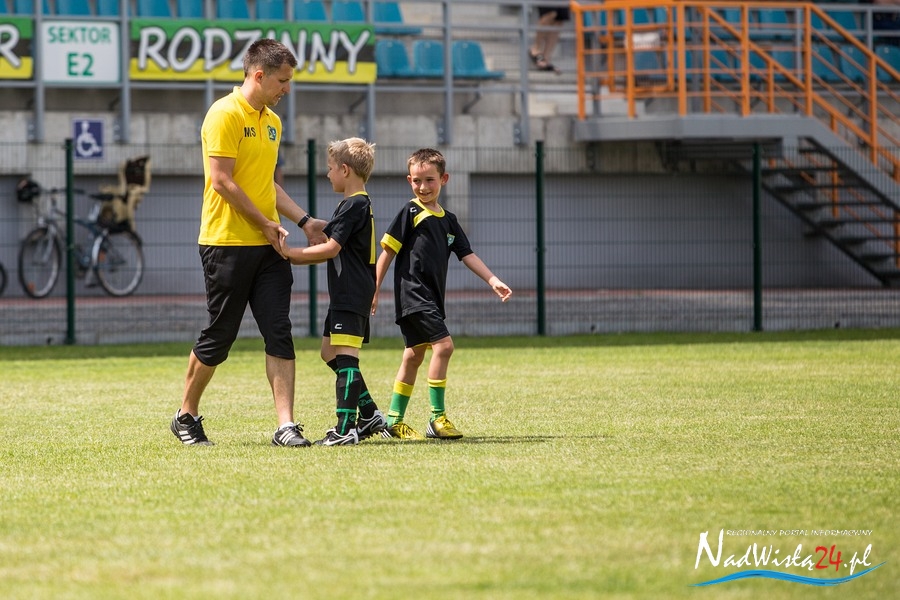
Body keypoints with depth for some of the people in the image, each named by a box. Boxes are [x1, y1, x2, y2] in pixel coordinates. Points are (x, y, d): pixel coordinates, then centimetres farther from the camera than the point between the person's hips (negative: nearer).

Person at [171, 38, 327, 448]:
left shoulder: (272, 121, 16)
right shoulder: (225, 115, -10)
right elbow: (222, 180, -16)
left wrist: (304, 221, 16)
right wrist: (266, 224, -13)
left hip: (267, 246, 7)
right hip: (227, 243, -7)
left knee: (280, 335, -3)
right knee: (218, 337, 2)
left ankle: (286, 426, -5)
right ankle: (186, 417, 20)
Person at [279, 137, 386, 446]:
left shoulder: (352, 206, -14)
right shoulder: (362, 204, 18)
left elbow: (332, 249, -18)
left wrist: (292, 253, -12)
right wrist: (297, 257, 19)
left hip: (351, 296, -11)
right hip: (347, 295, 11)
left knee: (345, 356, -13)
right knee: (330, 352, 17)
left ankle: (345, 429, -18)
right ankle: (369, 414, 19)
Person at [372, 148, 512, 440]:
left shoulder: (448, 219, 15)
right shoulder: (410, 212, -6)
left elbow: (467, 254, 14)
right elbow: (388, 250, -6)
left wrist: (494, 281, 3)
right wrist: (374, 290, -8)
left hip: (431, 296, 8)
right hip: (413, 292, -8)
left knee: (414, 356, 12)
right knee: (443, 344, -18)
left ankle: (393, 420, 20)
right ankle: (437, 417, -15)